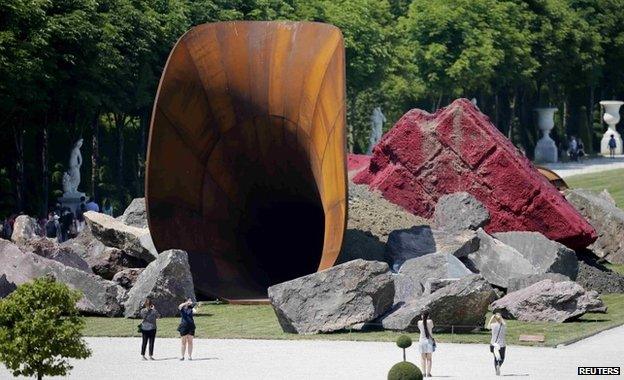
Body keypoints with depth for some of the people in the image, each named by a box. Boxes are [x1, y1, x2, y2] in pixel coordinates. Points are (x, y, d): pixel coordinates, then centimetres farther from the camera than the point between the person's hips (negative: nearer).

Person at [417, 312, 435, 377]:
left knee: (423, 358, 6)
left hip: (422, 340, 1)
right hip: (429, 340, -1)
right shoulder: (430, 321, -5)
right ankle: (428, 373, -3)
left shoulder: (419, 322, -1)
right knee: (429, 358, 2)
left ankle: (424, 373, 1)